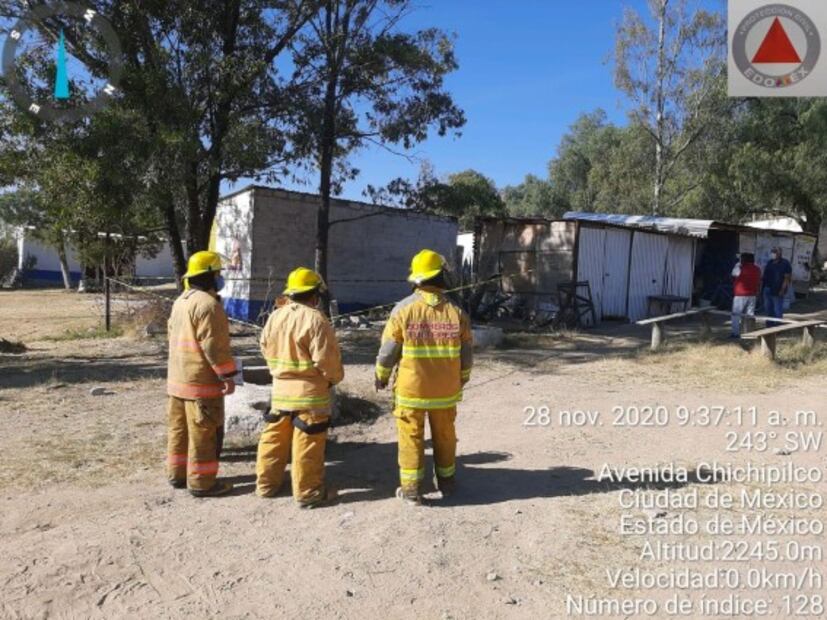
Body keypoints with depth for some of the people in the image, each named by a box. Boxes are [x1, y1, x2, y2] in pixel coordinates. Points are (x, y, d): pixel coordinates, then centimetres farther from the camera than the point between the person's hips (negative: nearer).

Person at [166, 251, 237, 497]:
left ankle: (177, 474, 27)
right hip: (201, 382, -10)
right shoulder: (207, 304, -18)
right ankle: (201, 482, 5)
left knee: (179, 429, 17)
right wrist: (227, 375, -17)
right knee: (204, 433, -1)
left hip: (177, 379, 10)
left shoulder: (181, 300, 13)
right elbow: (214, 345, -22)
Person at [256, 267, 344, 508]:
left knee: (274, 438, 17)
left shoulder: (275, 317, 5)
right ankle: (308, 493, 10)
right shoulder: (315, 319, -17)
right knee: (307, 443, 2)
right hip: (310, 391, -7)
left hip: (280, 388, 7)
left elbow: (266, 349, 14)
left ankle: (266, 483, 29)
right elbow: (326, 358, -17)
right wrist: (335, 377, 1)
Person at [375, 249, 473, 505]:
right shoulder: (456, 312, -6)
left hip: (411, 388, -2)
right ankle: (446, 483, 31)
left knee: (411, 437, 9)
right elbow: (466, 354, 2)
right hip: (446, 389, 2)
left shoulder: (403, 309, -12)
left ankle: (411, 489, 16)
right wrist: (463, 378, 19)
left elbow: (388, 350, -7)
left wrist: (381, 376, 9)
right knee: (444, 436, 17)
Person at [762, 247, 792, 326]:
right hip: (767, 290, 8)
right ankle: (769, 327, 22)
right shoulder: (770, 262, 14)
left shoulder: (785, 263, -7)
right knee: (768, 310, 13)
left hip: (777, 292, -8)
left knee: (777, 312, -5)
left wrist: (782, 290, -17)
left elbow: (787, 278, -11)